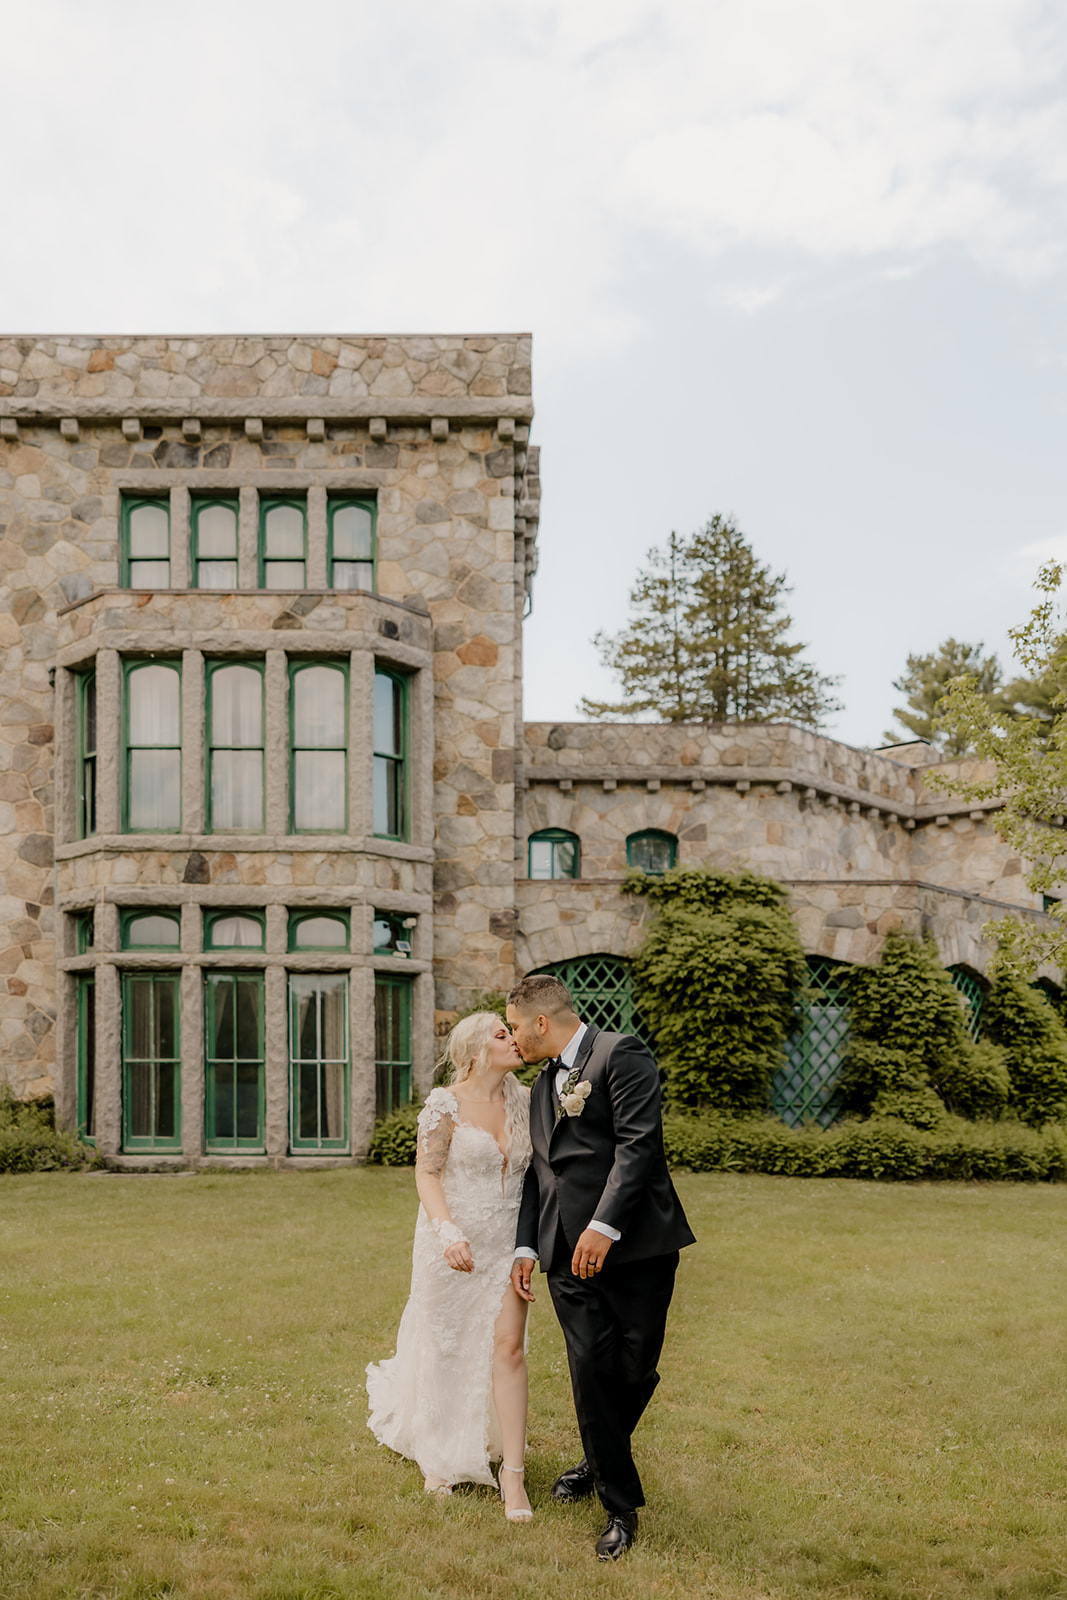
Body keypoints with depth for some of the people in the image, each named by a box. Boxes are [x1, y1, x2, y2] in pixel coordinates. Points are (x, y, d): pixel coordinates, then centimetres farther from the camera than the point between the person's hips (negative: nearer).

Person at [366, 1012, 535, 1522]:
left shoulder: (523, 1101, 2)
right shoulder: (445, 1104, -12)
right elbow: (426, 1174, -16)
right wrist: (448, 1232, -27)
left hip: (506, 1243, 3)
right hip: (452, 1243, -3)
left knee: (508, 1347, -6)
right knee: (447, 1350, 11)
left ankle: (513, 1474, 3)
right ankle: (440, 1456, 35)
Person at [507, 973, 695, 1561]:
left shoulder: (621, 1054, -6)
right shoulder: (544, 1083, 20)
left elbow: (638, 1143, -16)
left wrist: (603, 1226, -23)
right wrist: (525, 1246, 10)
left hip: (634, 1246, -6)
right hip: (568, 1251, 6)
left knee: (634, 1371, 4)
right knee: (590, 1370, -1)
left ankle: (602, 1459, 32)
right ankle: (620, 1506, 14)